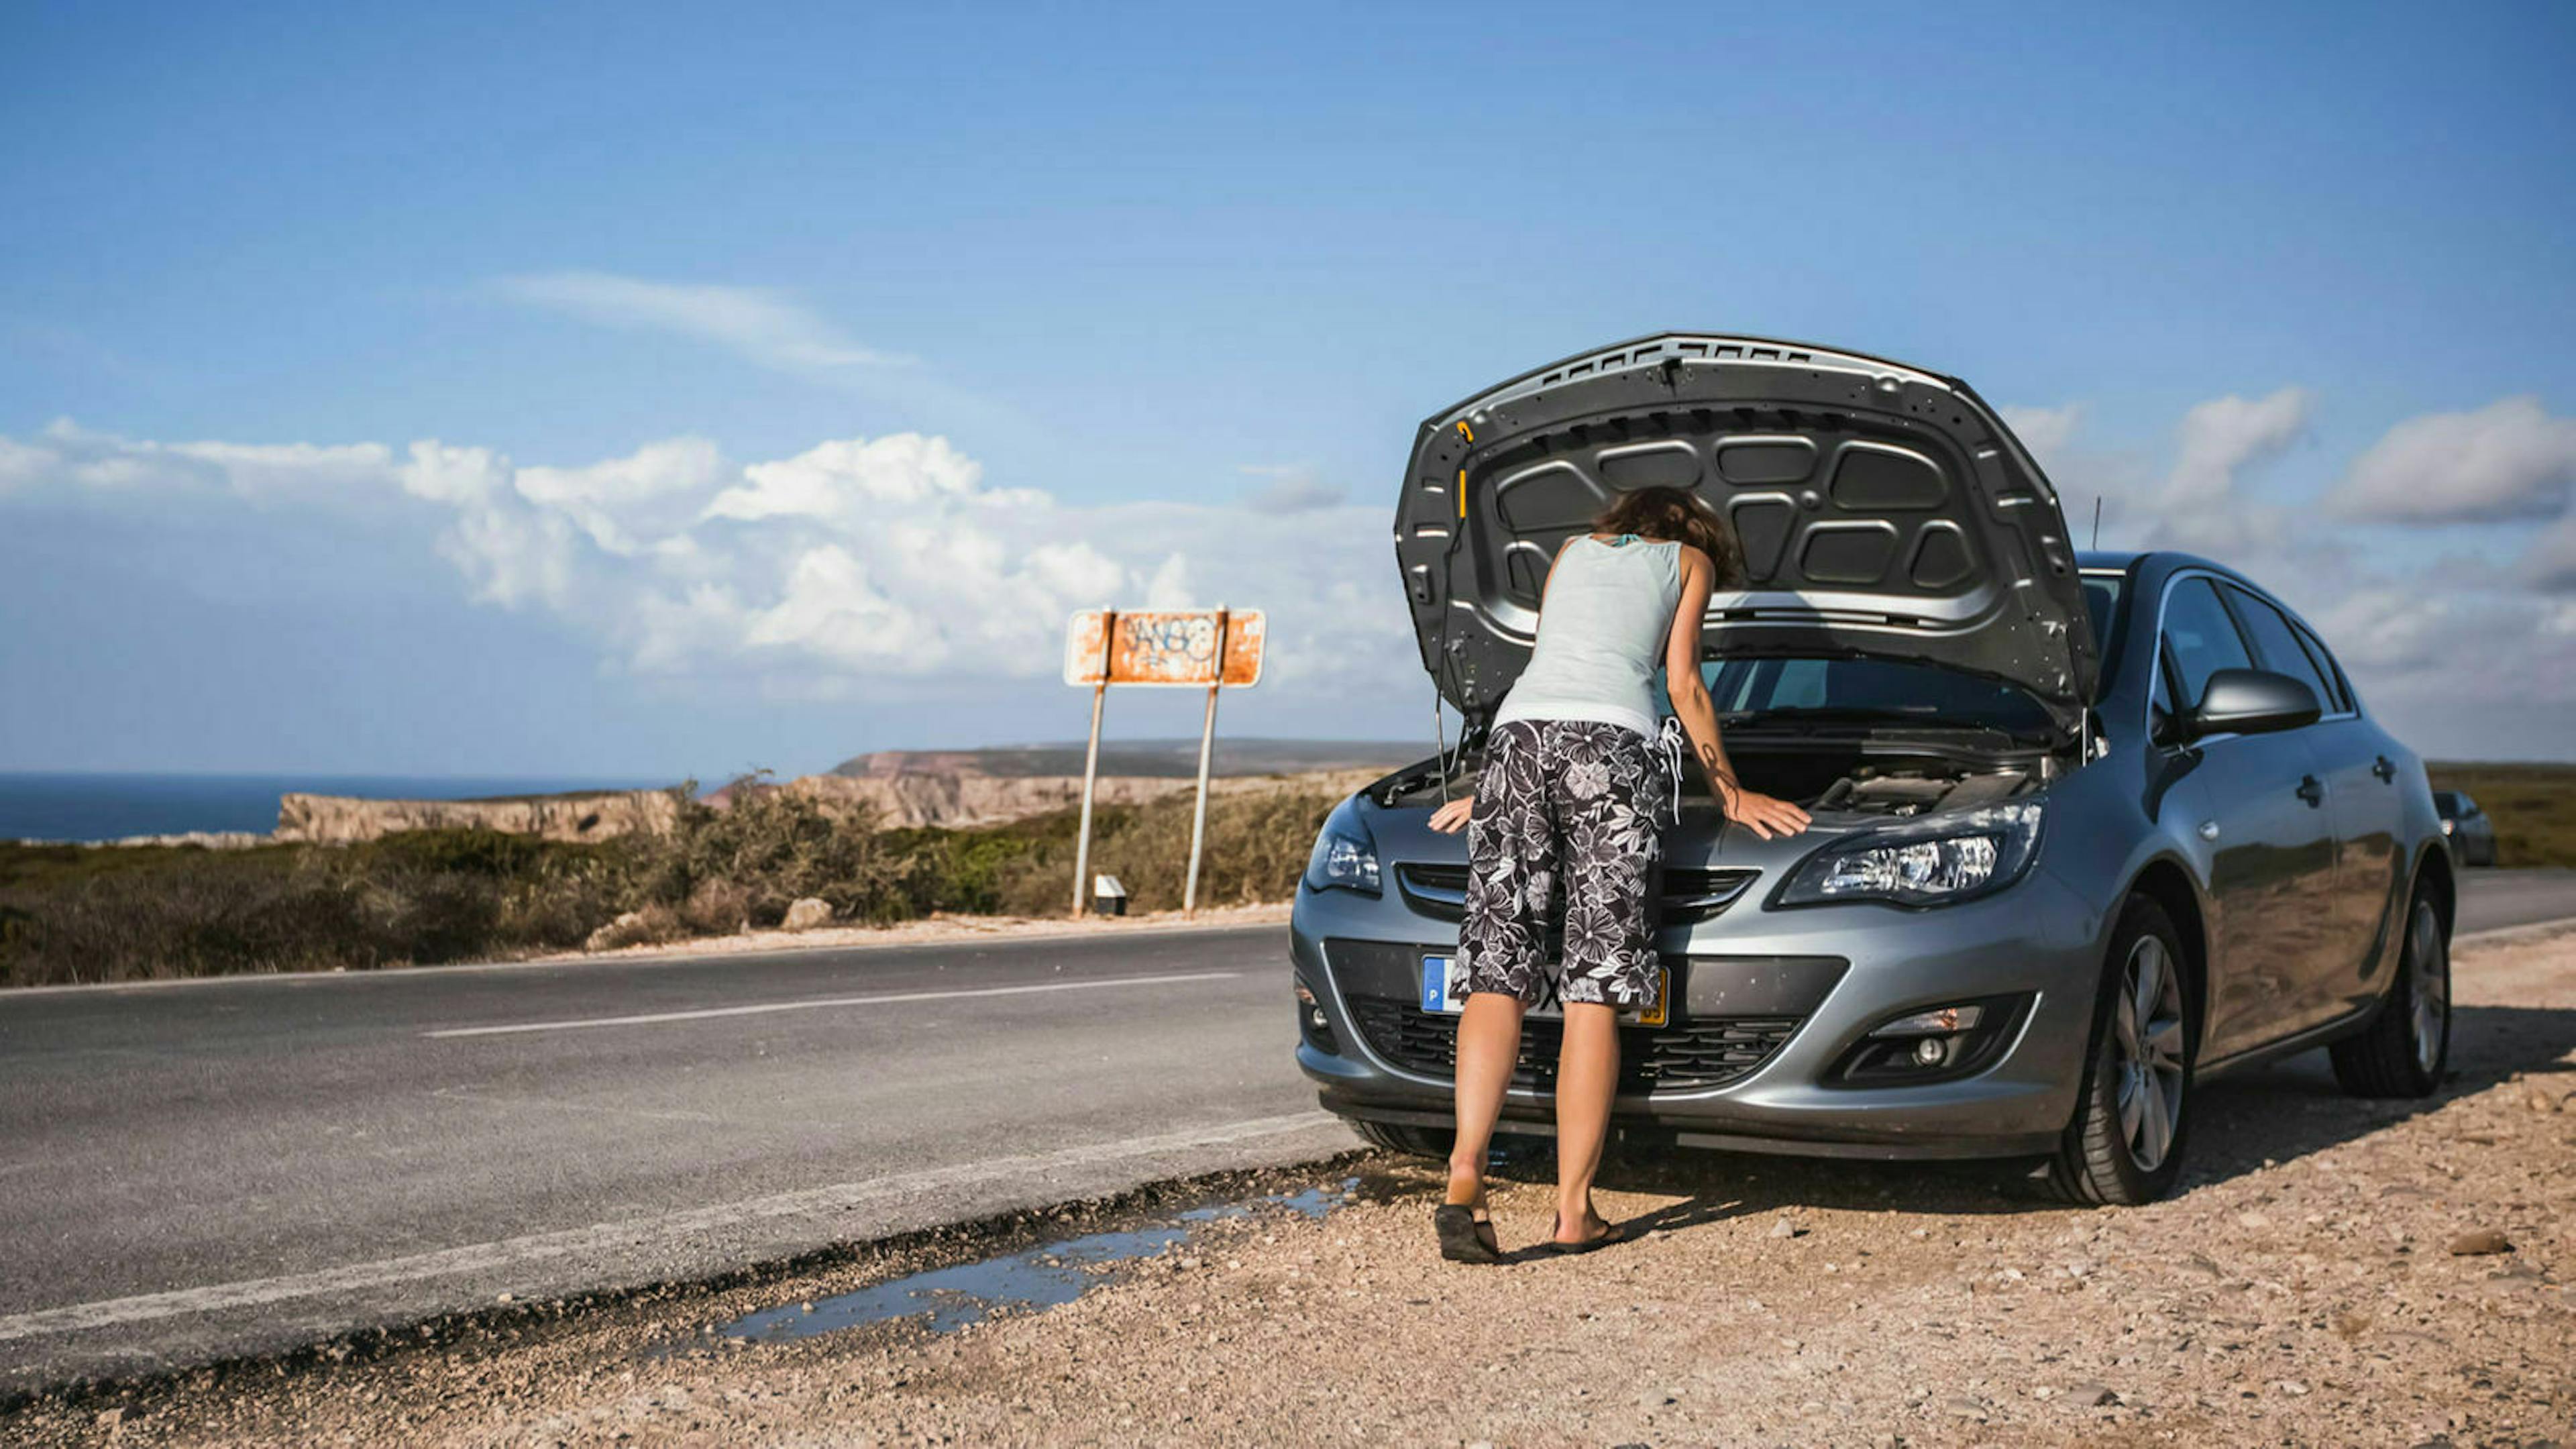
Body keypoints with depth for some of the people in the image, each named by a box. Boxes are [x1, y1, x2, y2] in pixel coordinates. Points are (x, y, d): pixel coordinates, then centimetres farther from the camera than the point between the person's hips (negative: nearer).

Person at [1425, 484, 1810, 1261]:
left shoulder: (1571, 551, 33)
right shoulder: (1691, 559, 23)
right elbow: (1683, 686, 18)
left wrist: (1492, 792, 43)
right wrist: (1733, 796, 28)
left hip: (1517, 732, 3)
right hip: (1613, 743, -3)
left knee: (1497, 970, -2)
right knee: (1595, 988, -3)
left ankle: (1464, 1175, -20)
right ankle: (1574, 1211, -6)